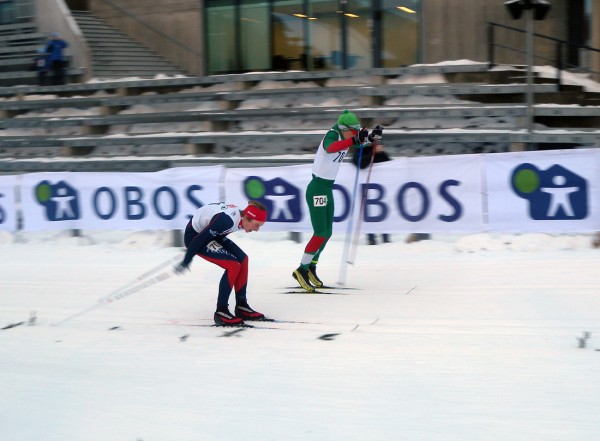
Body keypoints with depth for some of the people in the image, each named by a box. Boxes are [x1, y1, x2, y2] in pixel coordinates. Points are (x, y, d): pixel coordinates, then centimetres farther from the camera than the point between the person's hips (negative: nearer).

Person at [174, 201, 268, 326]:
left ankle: (241, 307, 13)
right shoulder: (226, 220, -34)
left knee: (242, 259, 3)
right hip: (195, 235, -9)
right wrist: (186, 261, -18)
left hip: (209, 231, 9)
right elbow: (199, 239, -28)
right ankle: (221, 313, -8)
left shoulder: (239, 214, -7)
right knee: (233, 265, -17)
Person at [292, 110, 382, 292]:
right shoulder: (332, 135, -21)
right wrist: (354, 140, -56)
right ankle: (302, 270, 3)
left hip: (327, 189, 9)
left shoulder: (344, 135, 2)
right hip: (317, 190, -9)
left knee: (327, 232, 14)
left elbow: (358, 141, 20)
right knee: (320, 233, -9)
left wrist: (370, 137, -2)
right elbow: (330, 147, -44)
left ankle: (311, 267, 28)